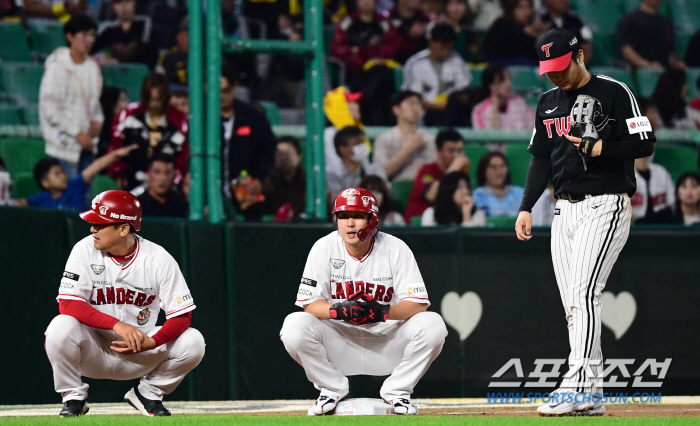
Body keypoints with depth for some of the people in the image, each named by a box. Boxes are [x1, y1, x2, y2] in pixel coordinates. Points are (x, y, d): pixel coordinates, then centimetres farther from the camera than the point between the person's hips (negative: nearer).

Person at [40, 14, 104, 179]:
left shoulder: (92, 66, 10)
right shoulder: (57, 67, -10)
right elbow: (50, 110, -13)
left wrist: (97, 121, -1)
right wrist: (78, 134, -14)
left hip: (86, 143, 7)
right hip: (65, 144, -7)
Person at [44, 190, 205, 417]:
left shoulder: (159, 259, -11)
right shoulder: (85, 250, -12)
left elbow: (183, 315, -12)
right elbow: (68, 304, -21)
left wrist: (152, 343, -31)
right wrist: (117, 324, -34)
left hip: (140, 353, 1)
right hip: (93, 352, -1)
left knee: (193, 341, -20)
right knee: (61, 327, -32)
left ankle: (148, 393, 6)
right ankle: (73, 397, -5)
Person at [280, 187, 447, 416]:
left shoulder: (396, 249, -8)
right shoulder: (324, 248, -7)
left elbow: (419, 304, -15)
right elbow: (310, 304, -12)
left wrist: (383, 311, -35)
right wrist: (339, 310, -34)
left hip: (387, 337, 0)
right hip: (338, 341, 0)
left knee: (433, 324, -26)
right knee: (294, 325, -28)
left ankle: (397, 391, -5)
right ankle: (333, 389, -3)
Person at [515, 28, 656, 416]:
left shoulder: (614, 93, -4)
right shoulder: (548, 103, 16)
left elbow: (644, 144, -9)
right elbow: (540, 159, 20)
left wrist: (595, 148, -17)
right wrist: (526, 207, 11)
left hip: (606, 206, -7)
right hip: (565, 210, 7)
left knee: (583, 292, -20)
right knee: (573, 304, 2)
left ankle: (578, 387, -27)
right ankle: (591, 397, 5)